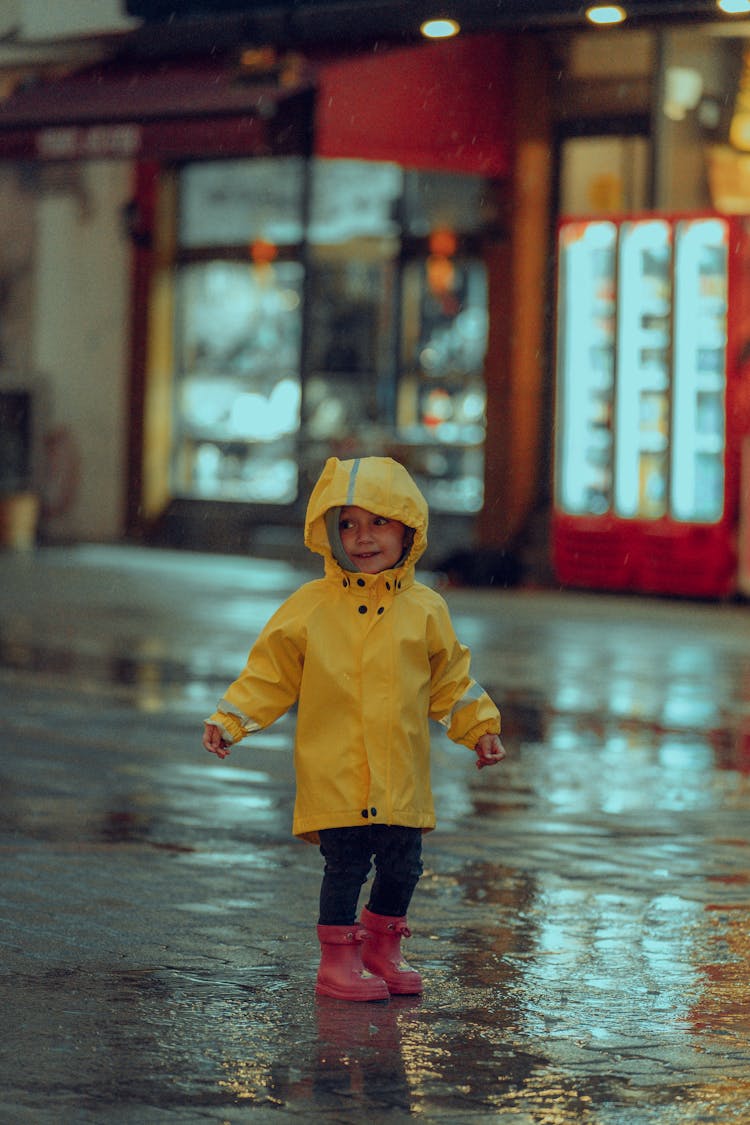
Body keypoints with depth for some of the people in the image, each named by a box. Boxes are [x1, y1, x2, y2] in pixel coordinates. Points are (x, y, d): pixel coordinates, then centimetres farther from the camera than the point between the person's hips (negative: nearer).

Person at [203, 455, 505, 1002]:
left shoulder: (424, 608, 6)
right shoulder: (310, 608, 0)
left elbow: (450, 680, 15)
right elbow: (270, 675, 4)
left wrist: (480, 728, 10)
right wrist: (229, 721, -4)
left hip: (402, 778, 3)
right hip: (335, 776, -3)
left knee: (402, 865, 8)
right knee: (345, 864, -3)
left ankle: (383, 948, 29)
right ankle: (339, 960, 12)